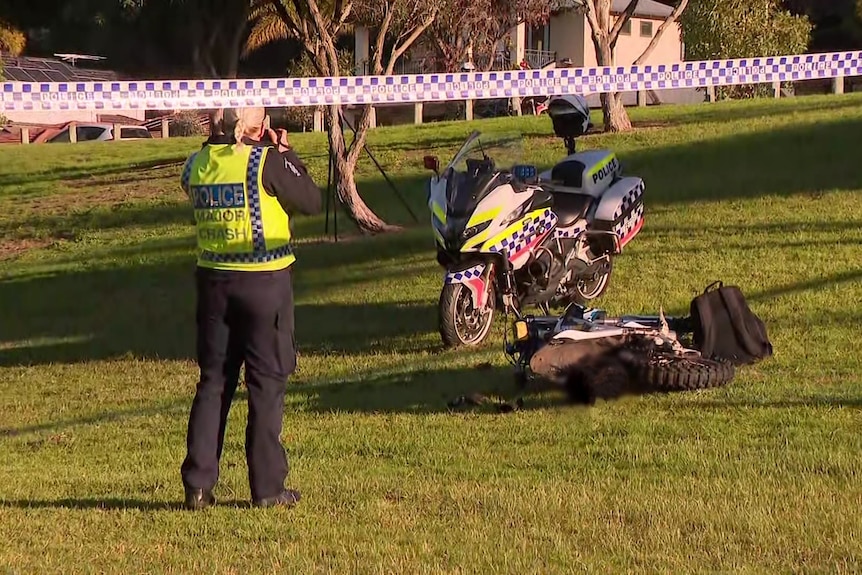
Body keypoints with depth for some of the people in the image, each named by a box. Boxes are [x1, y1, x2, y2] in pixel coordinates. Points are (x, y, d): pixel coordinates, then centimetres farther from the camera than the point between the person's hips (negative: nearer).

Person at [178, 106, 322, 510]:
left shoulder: (197, 164, 2)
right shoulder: (266, 161, -13)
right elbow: (311, 202, -5)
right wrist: (286, 154, 4)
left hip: (213, 280, 5)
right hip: (264, 280, -5)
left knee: (213, 381, 11)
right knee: (267, 383, 3)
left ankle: (198, 484, 9)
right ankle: (267, 487, 4)